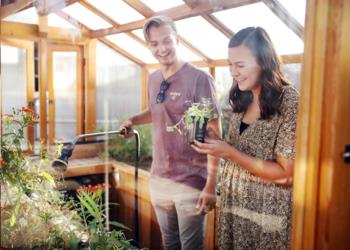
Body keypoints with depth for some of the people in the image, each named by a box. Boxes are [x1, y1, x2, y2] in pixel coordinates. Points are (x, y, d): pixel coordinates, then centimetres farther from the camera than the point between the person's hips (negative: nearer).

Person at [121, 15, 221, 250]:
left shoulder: (199, 79, -15)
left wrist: (211, 185, -18)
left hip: (191, 182, -6)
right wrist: (133, 120, 5)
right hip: (159, 178, 6)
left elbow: (214, 135, -15)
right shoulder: (153, 79, 5)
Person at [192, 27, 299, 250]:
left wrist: (229, 153, -22)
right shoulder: (242, 99, 3)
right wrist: (211, 140, -8)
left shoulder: (289, 101, -17)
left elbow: (286, 175, -18)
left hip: (267, 211, -5)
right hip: (232, 202, 6)